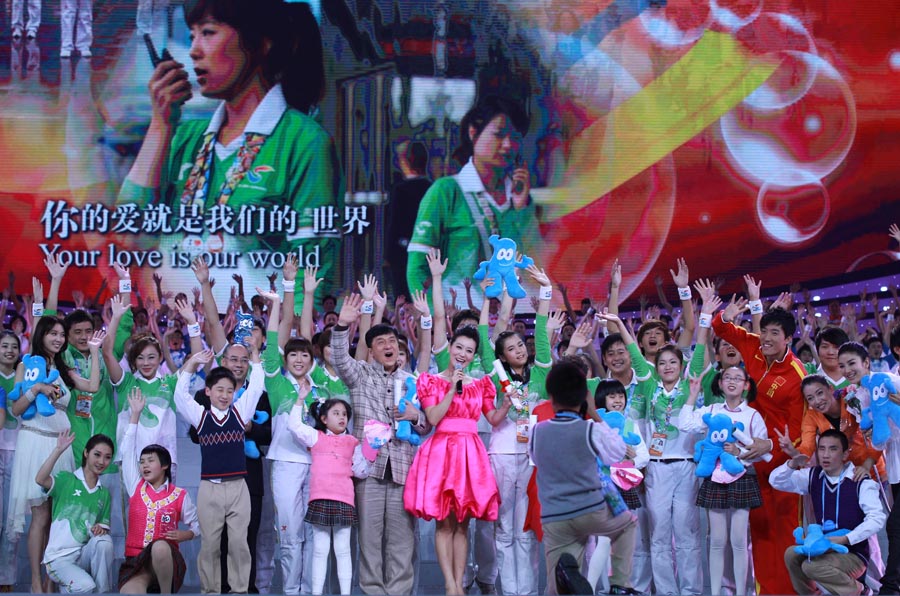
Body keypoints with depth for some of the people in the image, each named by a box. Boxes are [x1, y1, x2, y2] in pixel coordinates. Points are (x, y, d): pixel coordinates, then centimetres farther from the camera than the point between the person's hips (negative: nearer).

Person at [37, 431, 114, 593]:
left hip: (85, 554, 4)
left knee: (104, 541, -30)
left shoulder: (104, 493, 15)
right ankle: (66, 589, 5)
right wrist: (59, 450, -27)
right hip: (59, 557, -4)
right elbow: (40, 479, -23)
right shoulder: (66, 479, -2)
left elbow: (104, 527, 13)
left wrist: (101, 529, -11)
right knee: (86, 586, -31)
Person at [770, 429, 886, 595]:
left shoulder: (861, 482, -14)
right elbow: (776, 481, 4)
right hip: (823, 548, 6)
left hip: (853, 553, -6)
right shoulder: (813, 477, 4)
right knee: (792, 554, -16)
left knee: (812, 566, -27)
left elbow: (877, 518, -21)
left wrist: (845, 539, -29)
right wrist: (791, 465, -17)